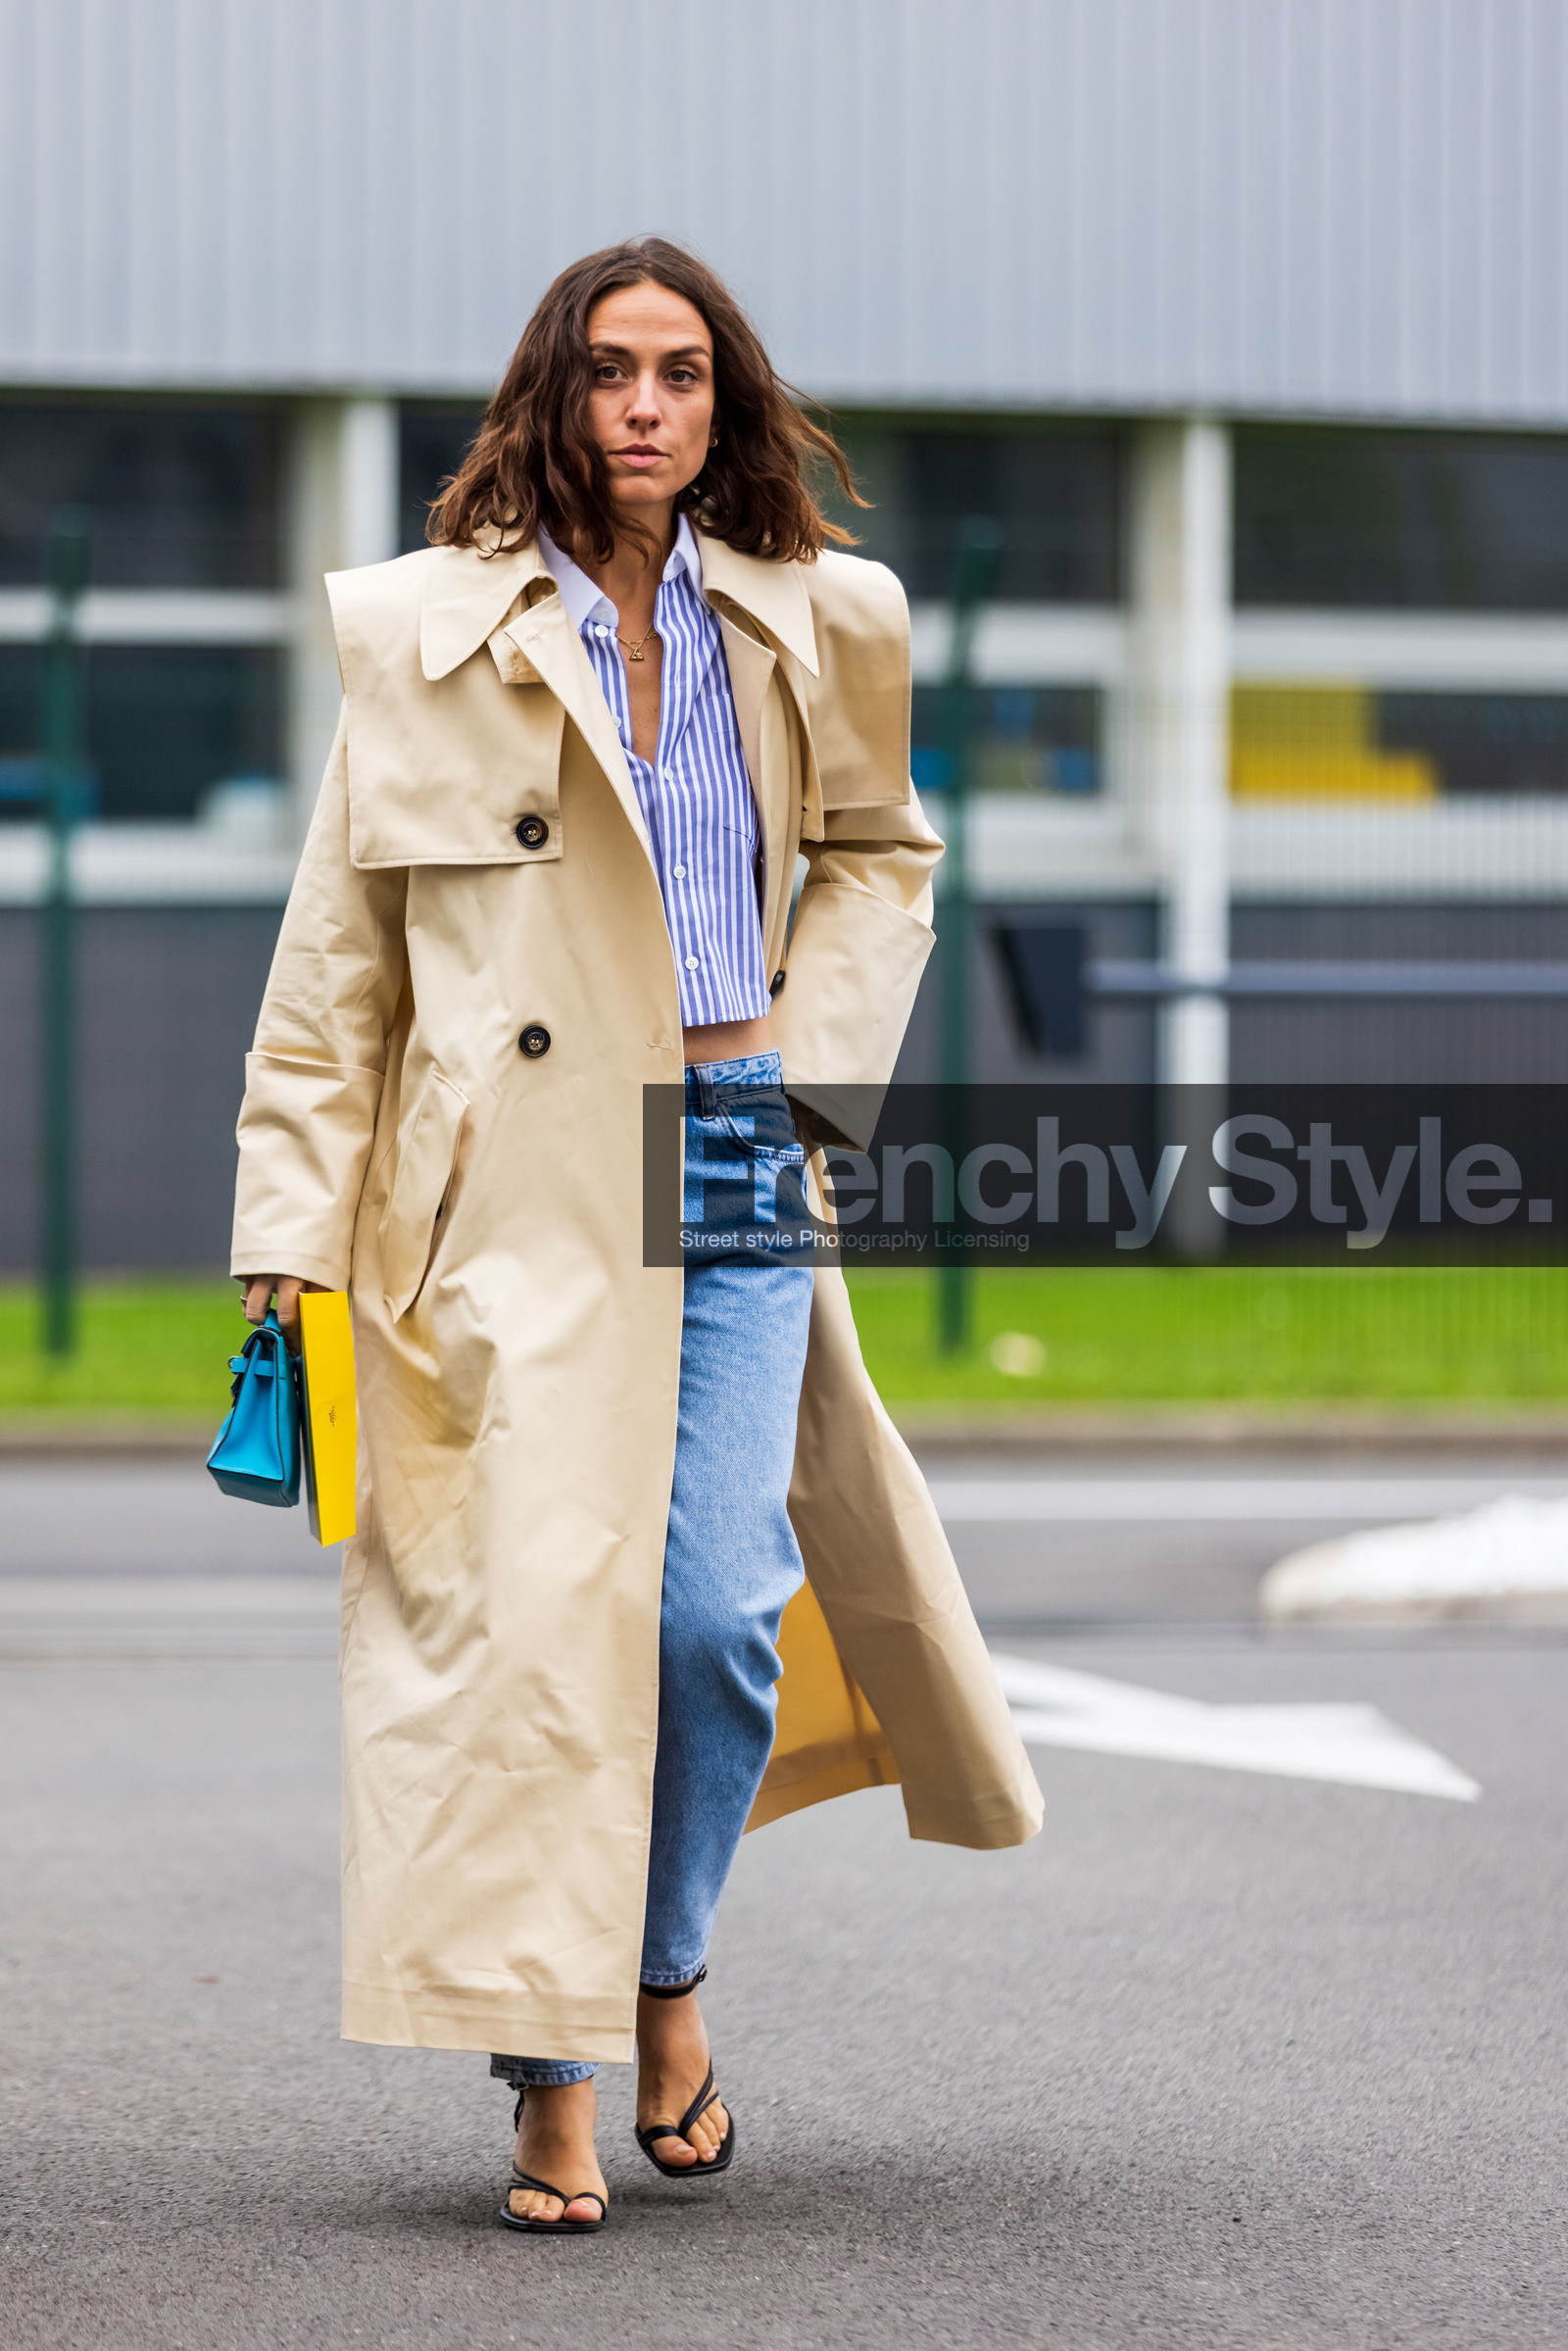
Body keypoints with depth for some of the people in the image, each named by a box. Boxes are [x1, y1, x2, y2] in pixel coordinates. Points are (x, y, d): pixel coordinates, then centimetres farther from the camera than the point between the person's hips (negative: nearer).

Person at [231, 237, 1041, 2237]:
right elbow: (336, 957, 4)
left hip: (733, 1158, 2)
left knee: (721, 1603, -6)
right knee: (531, 1601, -8)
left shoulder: (814, 628, 7)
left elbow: (879, 854, 24)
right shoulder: (427, 638, 1)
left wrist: (816, 1054, 7)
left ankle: (665, 1977, 19)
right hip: (512, 1174, -2)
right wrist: (291, 1232, -1)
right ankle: (554, 2084, 0)